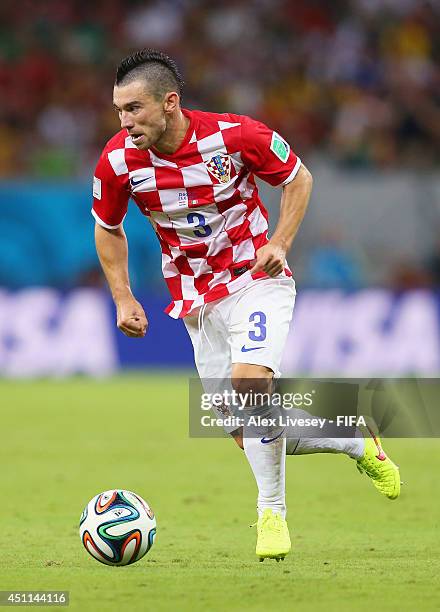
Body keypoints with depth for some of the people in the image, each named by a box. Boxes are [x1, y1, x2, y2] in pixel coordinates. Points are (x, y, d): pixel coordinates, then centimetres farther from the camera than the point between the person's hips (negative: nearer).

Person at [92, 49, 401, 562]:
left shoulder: (235, 136, -19)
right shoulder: (117, 161, -12)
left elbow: (298, 178, -1)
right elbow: (108, 230, 8)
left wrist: (279, 242, -14)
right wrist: (123, 299, -2)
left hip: (256, 279, -4)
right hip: (197, 301, 4)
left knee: (249, 380, -30)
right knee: (249, 437, 1)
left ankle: (272, 512, -14)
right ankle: (357, 444, 26)